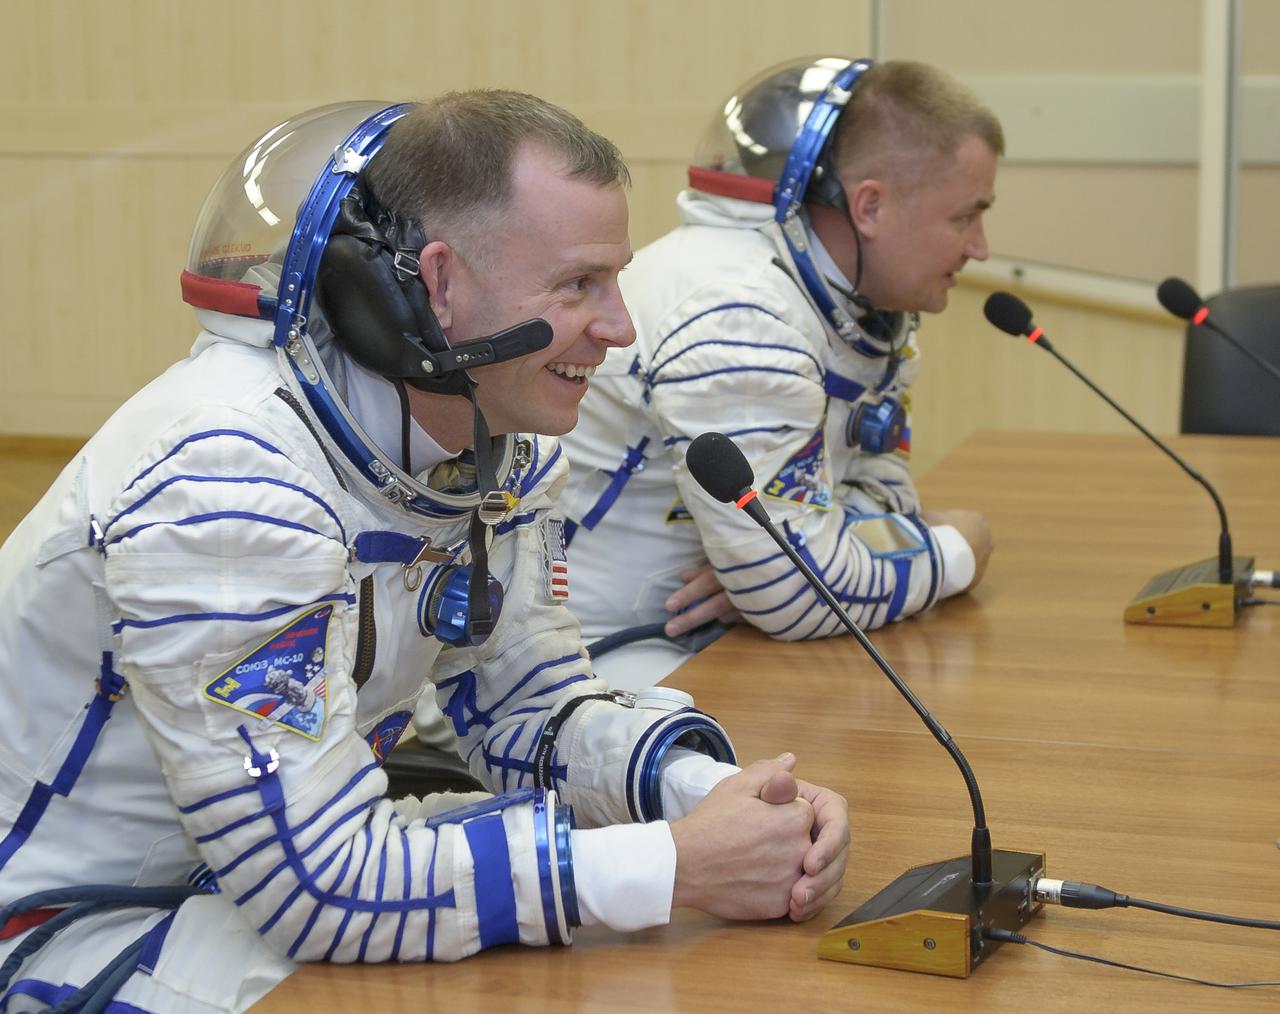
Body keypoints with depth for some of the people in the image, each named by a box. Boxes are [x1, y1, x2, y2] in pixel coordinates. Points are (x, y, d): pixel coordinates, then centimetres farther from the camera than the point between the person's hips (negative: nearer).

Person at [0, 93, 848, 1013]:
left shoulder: (495, 429, -4)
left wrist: (713, 792, -17)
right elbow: (313, 875, -30)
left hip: (304, 843, 8)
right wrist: (674, 866, -29)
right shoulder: (230, 477, -30)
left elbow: (529, 708, 3)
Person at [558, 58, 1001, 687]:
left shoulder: (873, 299, 4)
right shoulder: (737, 319, -26)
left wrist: (771, 565, -14)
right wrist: (954, 554, -9)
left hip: (701, 633, 9)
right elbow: (802, 594, -27)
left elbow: (878, 492, 8)